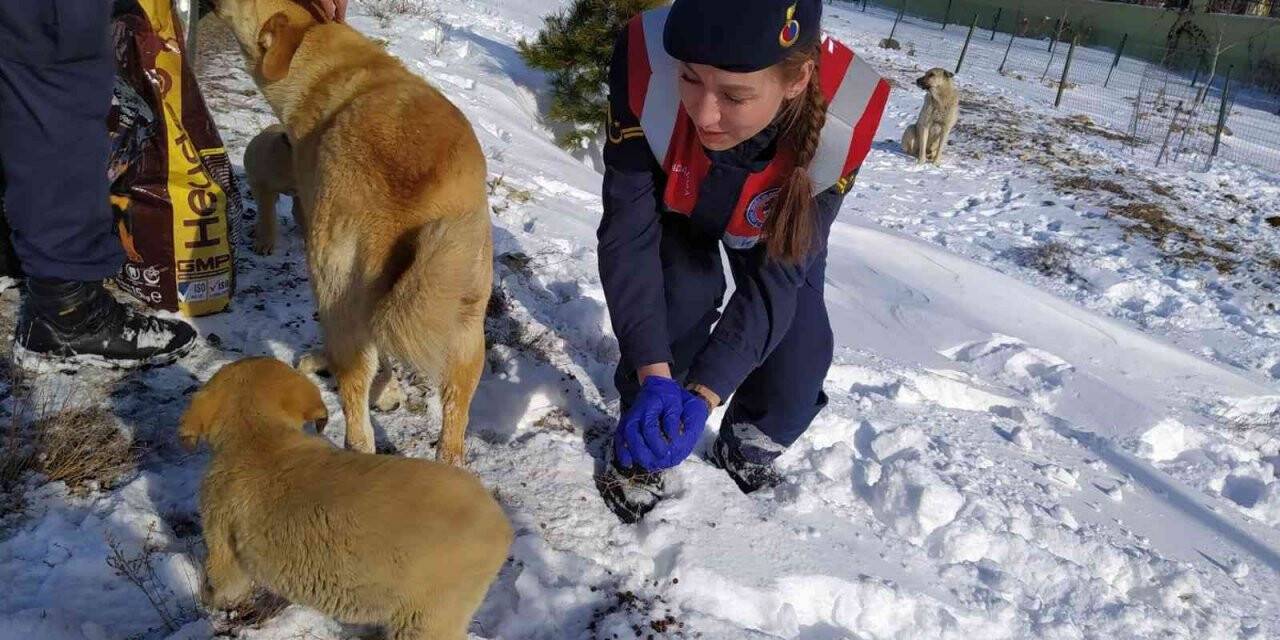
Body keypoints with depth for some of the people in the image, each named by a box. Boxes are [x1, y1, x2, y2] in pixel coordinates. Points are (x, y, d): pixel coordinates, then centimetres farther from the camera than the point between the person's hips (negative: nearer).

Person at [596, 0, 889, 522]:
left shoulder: (841, 122, -40)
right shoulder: (647, 64, -41)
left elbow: (775, 278, -31)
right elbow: (628, 231, -33)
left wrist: (704, 393, -39)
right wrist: (653, 373, -41)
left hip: (779, 227, 1)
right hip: (676, 207, 0)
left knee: (793, 384, -5)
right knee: (677, 307, -24)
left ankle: (746, 450, 30)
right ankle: (639, 447, 6)